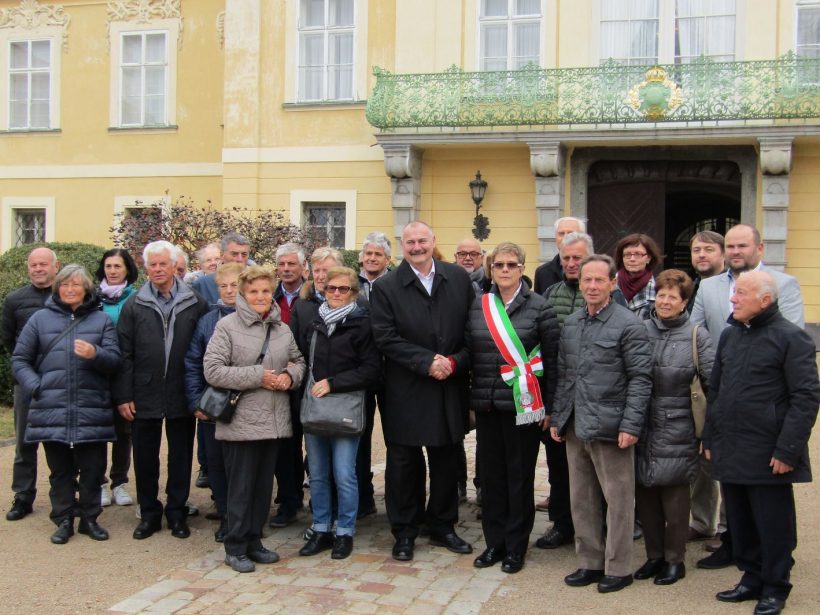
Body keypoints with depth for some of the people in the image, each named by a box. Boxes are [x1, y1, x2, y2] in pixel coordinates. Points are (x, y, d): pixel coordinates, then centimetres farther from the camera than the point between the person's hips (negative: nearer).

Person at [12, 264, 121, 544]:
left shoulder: (101, 320, 8)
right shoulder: (40, 318, 8)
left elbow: (115, 360, 1)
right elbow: (19, 360, 11)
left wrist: (95, 354, -20)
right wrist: (36, 387, -4)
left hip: (92, 411, 0)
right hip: (52, 410, 0)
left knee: (93, 469, 5)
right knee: (60, 470, 9)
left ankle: (89, 518, 20)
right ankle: (63, 520, 20)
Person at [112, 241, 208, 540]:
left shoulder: (195, 303, 0)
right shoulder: (134, 305, 2)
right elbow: (124, 354, 0)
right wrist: (123, 395, -5)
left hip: (181, 395, 0)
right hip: (144, 395, 1)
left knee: (181, 456, 10)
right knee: (145, 457, 9)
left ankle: (177, 513, 23)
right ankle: (149, 513, 23)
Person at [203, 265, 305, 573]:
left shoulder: (282, 329, 9)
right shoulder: (227, 326, -7)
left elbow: (298, 361, 20)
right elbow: (212, 370, -13)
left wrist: (290, 376, -3)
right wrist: (257, 377, -16)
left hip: (274, 421, 5)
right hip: (241, 421, -5)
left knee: (264, 484, 13)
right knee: (241, 487, 2)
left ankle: (253, 541, 25)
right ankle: (235, 548, 14)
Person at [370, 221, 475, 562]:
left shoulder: (459, 278, 3)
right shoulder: (386, 287, -4)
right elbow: (386, 338, -11)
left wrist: (455, 361, -12)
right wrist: (427, 363, -18)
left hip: (450, 389, 2)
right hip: (406, 391, -2)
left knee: (446, 461, 12)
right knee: (404, 463, 6)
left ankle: (443, 526, 28)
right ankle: (404, 532, 20)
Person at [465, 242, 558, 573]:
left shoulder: (539, 307, -3)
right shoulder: (478, 306, 7)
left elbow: (551, 359, -3)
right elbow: (469, 351, 11)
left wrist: (548, 406, -5)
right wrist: (471, 398, 7)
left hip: (522, 405, -4)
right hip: (486, 405, 4)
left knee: (520, 476, 4)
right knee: (491, 474, 9)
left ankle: (516, 546, 16)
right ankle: (494, 542, 22)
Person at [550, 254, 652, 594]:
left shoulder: (628, 324, -8)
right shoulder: (570, 323, 11)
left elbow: (640, 378, -10)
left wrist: (631, 425, -15)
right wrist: (557, 417, 12)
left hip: (610, 427, -6)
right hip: (575, 426, 6)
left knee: (618, 501, 3)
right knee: (581, 499, 14)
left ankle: (618, 568, 16)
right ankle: (590, 563, 26)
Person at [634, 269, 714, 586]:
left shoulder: (697, 337, -3)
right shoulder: (640, 331, 3)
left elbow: (714, 384, -5)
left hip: (676, 429, -3)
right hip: (642, 428, 3)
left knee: (674, 497, 6)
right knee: (645, 494, 10)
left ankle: (674, 560, 20)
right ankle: (654, 555, 25)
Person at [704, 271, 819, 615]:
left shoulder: (791, 338, -9)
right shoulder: (729, 335, 12)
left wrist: (787, 450, -17)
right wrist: (710, 439, 14)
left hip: (767, 454, -6)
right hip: (730, 452, 6)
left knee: (773, 525, 5)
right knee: (740, 522, 14)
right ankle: (752, 578, 29)